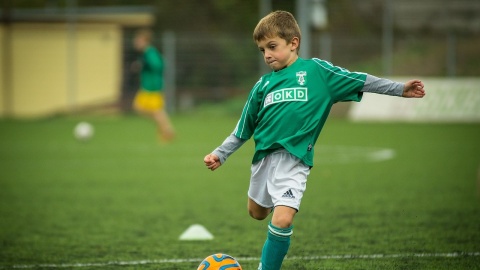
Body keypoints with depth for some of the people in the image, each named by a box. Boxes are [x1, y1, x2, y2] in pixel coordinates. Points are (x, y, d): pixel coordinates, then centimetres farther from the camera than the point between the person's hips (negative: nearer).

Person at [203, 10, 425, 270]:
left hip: (294, 158, -5)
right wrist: (220, 154, 11)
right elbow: (243, 129, 16)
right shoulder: (263, 84, 10)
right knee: (257, 213, 20)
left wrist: (400, 89, 0)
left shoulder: (316, 70, 1)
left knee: (282, 220, -20)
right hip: (264, 156, 5)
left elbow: (360, 81, 3)